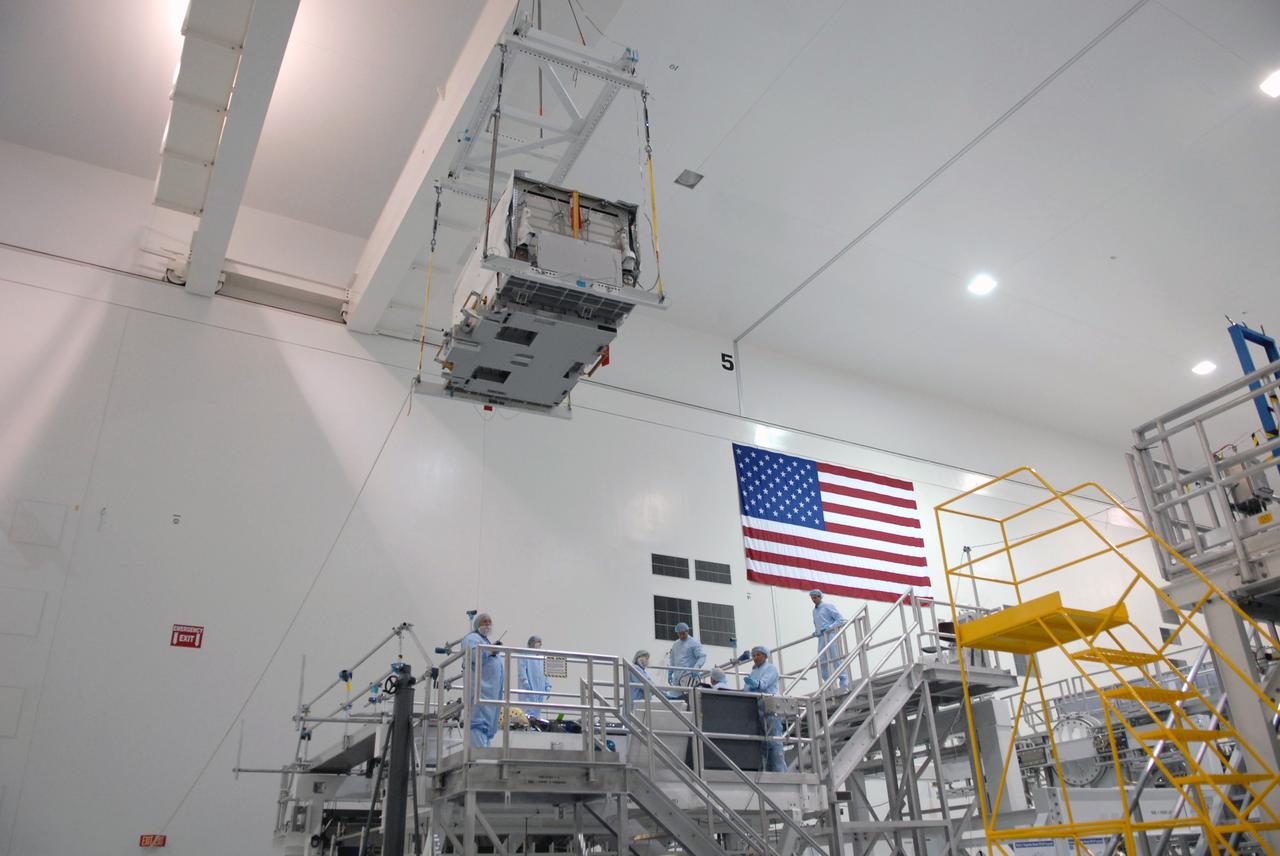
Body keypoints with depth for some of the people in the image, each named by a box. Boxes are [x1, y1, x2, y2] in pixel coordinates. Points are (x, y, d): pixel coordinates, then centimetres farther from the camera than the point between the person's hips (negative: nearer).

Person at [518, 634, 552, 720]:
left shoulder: (542, 657, 17)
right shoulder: (525, 656, -2)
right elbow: (522, 670, -10)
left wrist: (548, 686, 12)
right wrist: (525, 682, -19)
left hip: (540, 689, 7)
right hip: (529, 690, -6)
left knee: (538, 711, 7)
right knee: (528, 710, -11)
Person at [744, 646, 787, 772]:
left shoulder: (771, 668, 4)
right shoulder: (753, 672, 26)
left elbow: (764, 683, -16)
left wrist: (755, 683, -37)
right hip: (757, 712, 7)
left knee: (774, 742, -13)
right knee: (762, 744, 4)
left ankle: (780, 771, -16)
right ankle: (769, 771, 6)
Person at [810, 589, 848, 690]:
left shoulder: (828, 607, -2)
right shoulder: (814, 611, 20)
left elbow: (841, 619, -7)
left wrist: (830, 627, -18)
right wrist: (816, 632, 13)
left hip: (831, 635, -7)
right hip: (821, 638, 7)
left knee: (836, 659, -8)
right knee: (822, 662, 1)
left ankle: (844, 681, -3)